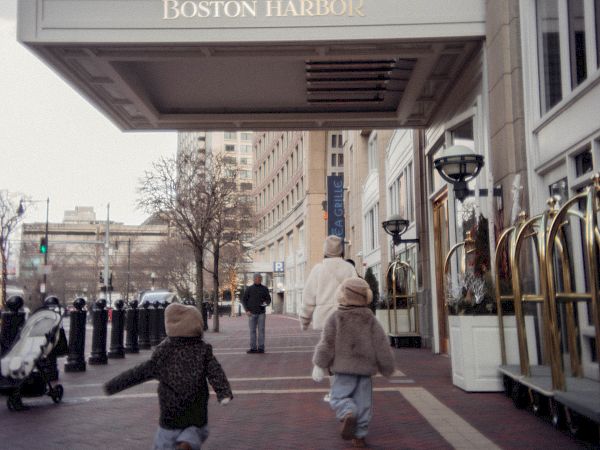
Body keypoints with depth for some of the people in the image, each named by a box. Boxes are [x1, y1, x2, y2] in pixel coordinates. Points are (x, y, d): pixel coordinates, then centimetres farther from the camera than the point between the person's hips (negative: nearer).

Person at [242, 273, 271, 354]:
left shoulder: (264, 289, 7)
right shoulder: (249, 289, 5)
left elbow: (269, 299, 10)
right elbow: (244, 300, 6)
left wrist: (267, 303, -14)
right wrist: (246, 310, -5)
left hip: (261, 313, 0)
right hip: (252, 313, 0)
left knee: (261, 330, -3)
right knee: (252, 331, 2)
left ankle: (261, 348, 1)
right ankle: (253, 348, 5)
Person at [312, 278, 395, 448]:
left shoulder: (336, 318, -3)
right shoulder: (370, 320, 4)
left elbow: (327, 343, -8)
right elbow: (381, 345, 3)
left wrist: (319, 365, -2)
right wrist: (387, 367, 14)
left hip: (344, 367, -2)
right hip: (365, 367, 3)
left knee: (339, 396, 2)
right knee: (363, 401, 9)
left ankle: (348, 414, -28)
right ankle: (359, 436, 10)